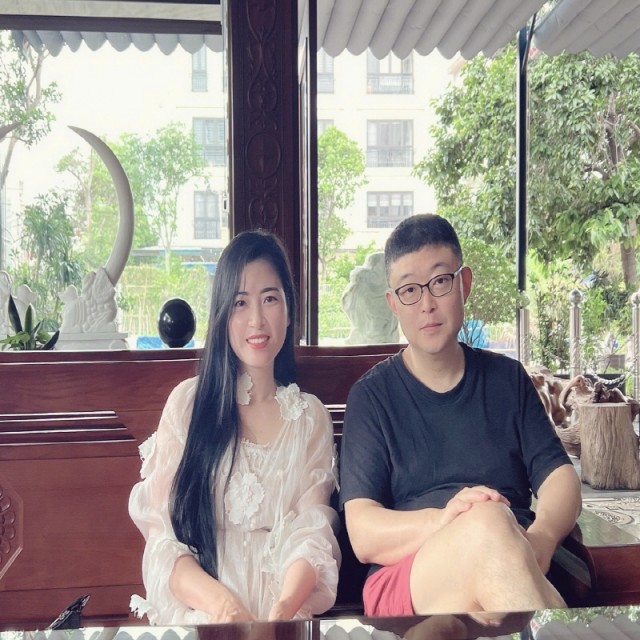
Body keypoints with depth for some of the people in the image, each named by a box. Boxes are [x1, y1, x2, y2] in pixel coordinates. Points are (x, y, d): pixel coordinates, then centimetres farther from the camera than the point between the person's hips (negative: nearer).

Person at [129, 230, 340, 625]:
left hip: (286, 609, 2)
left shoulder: (311, 417, 11)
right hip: (198, 606, -1)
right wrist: (219, 600, -20)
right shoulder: (188, 402, 6)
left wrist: (284, 607, -22)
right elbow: (162, 535, 0)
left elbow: (311, 534, 0)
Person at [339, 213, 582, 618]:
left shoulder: (507, 379, 17)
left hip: (513, 569, 2)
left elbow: (560, 477, 8)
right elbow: (363, 536, -3)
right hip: (400, 581, -1)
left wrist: (539, 538, -15)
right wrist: (441, 523, -24)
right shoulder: (372, 396, 6)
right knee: (488, 522, -33)